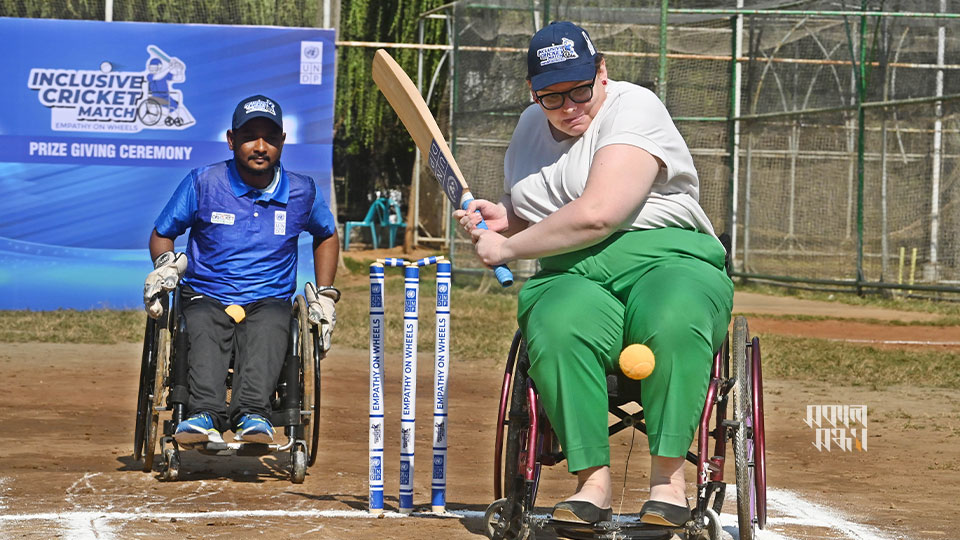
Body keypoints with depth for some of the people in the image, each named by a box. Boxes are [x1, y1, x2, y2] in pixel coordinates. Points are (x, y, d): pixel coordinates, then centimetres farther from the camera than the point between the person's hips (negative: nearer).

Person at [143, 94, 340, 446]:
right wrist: (165, 265, -7)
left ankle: (251, 413, -60)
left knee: (267, 335, -37)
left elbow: (326, 236, 29)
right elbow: (162, 234, 16)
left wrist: (325, 296, 18)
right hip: (206, 298, 0)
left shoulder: (302, 192, 10)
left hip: (269, 302, 1)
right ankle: (205, 415, -60)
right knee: (205, 336, -37)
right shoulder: (203, 183, 5)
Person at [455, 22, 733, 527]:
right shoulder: (531, 126, 18)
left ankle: (668, 477, -32)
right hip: (573, 278, 4)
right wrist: (502, 217, 11)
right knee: (558, 329, -34)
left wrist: (508, 247, -8)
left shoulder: (633, 108, -6)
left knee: (673, 320, -40)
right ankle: (593, 479, -32)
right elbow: (536, 219, 35)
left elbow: (596, 215, -18)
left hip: (668, 260, -4)